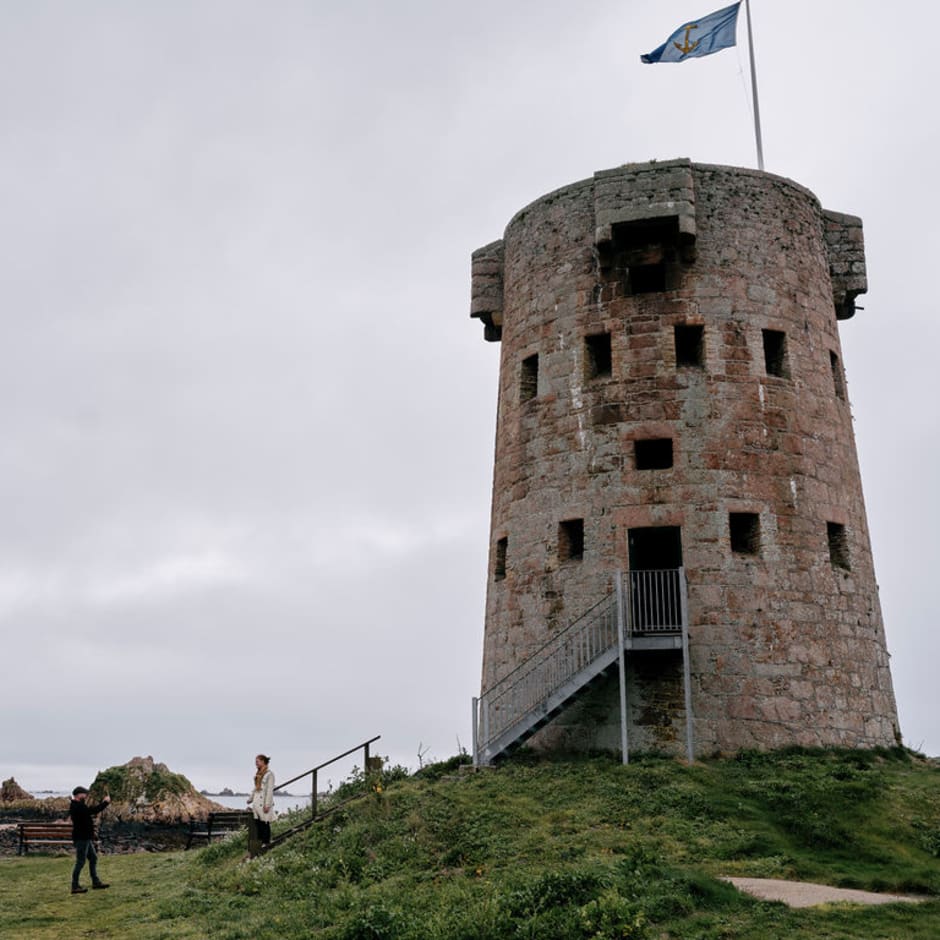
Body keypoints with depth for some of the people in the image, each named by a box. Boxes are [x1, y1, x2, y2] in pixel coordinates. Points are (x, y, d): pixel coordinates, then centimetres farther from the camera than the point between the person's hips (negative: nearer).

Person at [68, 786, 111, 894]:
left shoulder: (78, 805, 15)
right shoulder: (77, 806, -19)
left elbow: (91, 810, 18)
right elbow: (92, 811, -27)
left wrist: (102, 802, 8)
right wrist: (105, 802, -18)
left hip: (86, 838, 11)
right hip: (81, 839, -11)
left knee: (93, 858, 15)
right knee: (80, 862, -5)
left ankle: (96, 882, 21)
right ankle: (75, 886, 1)